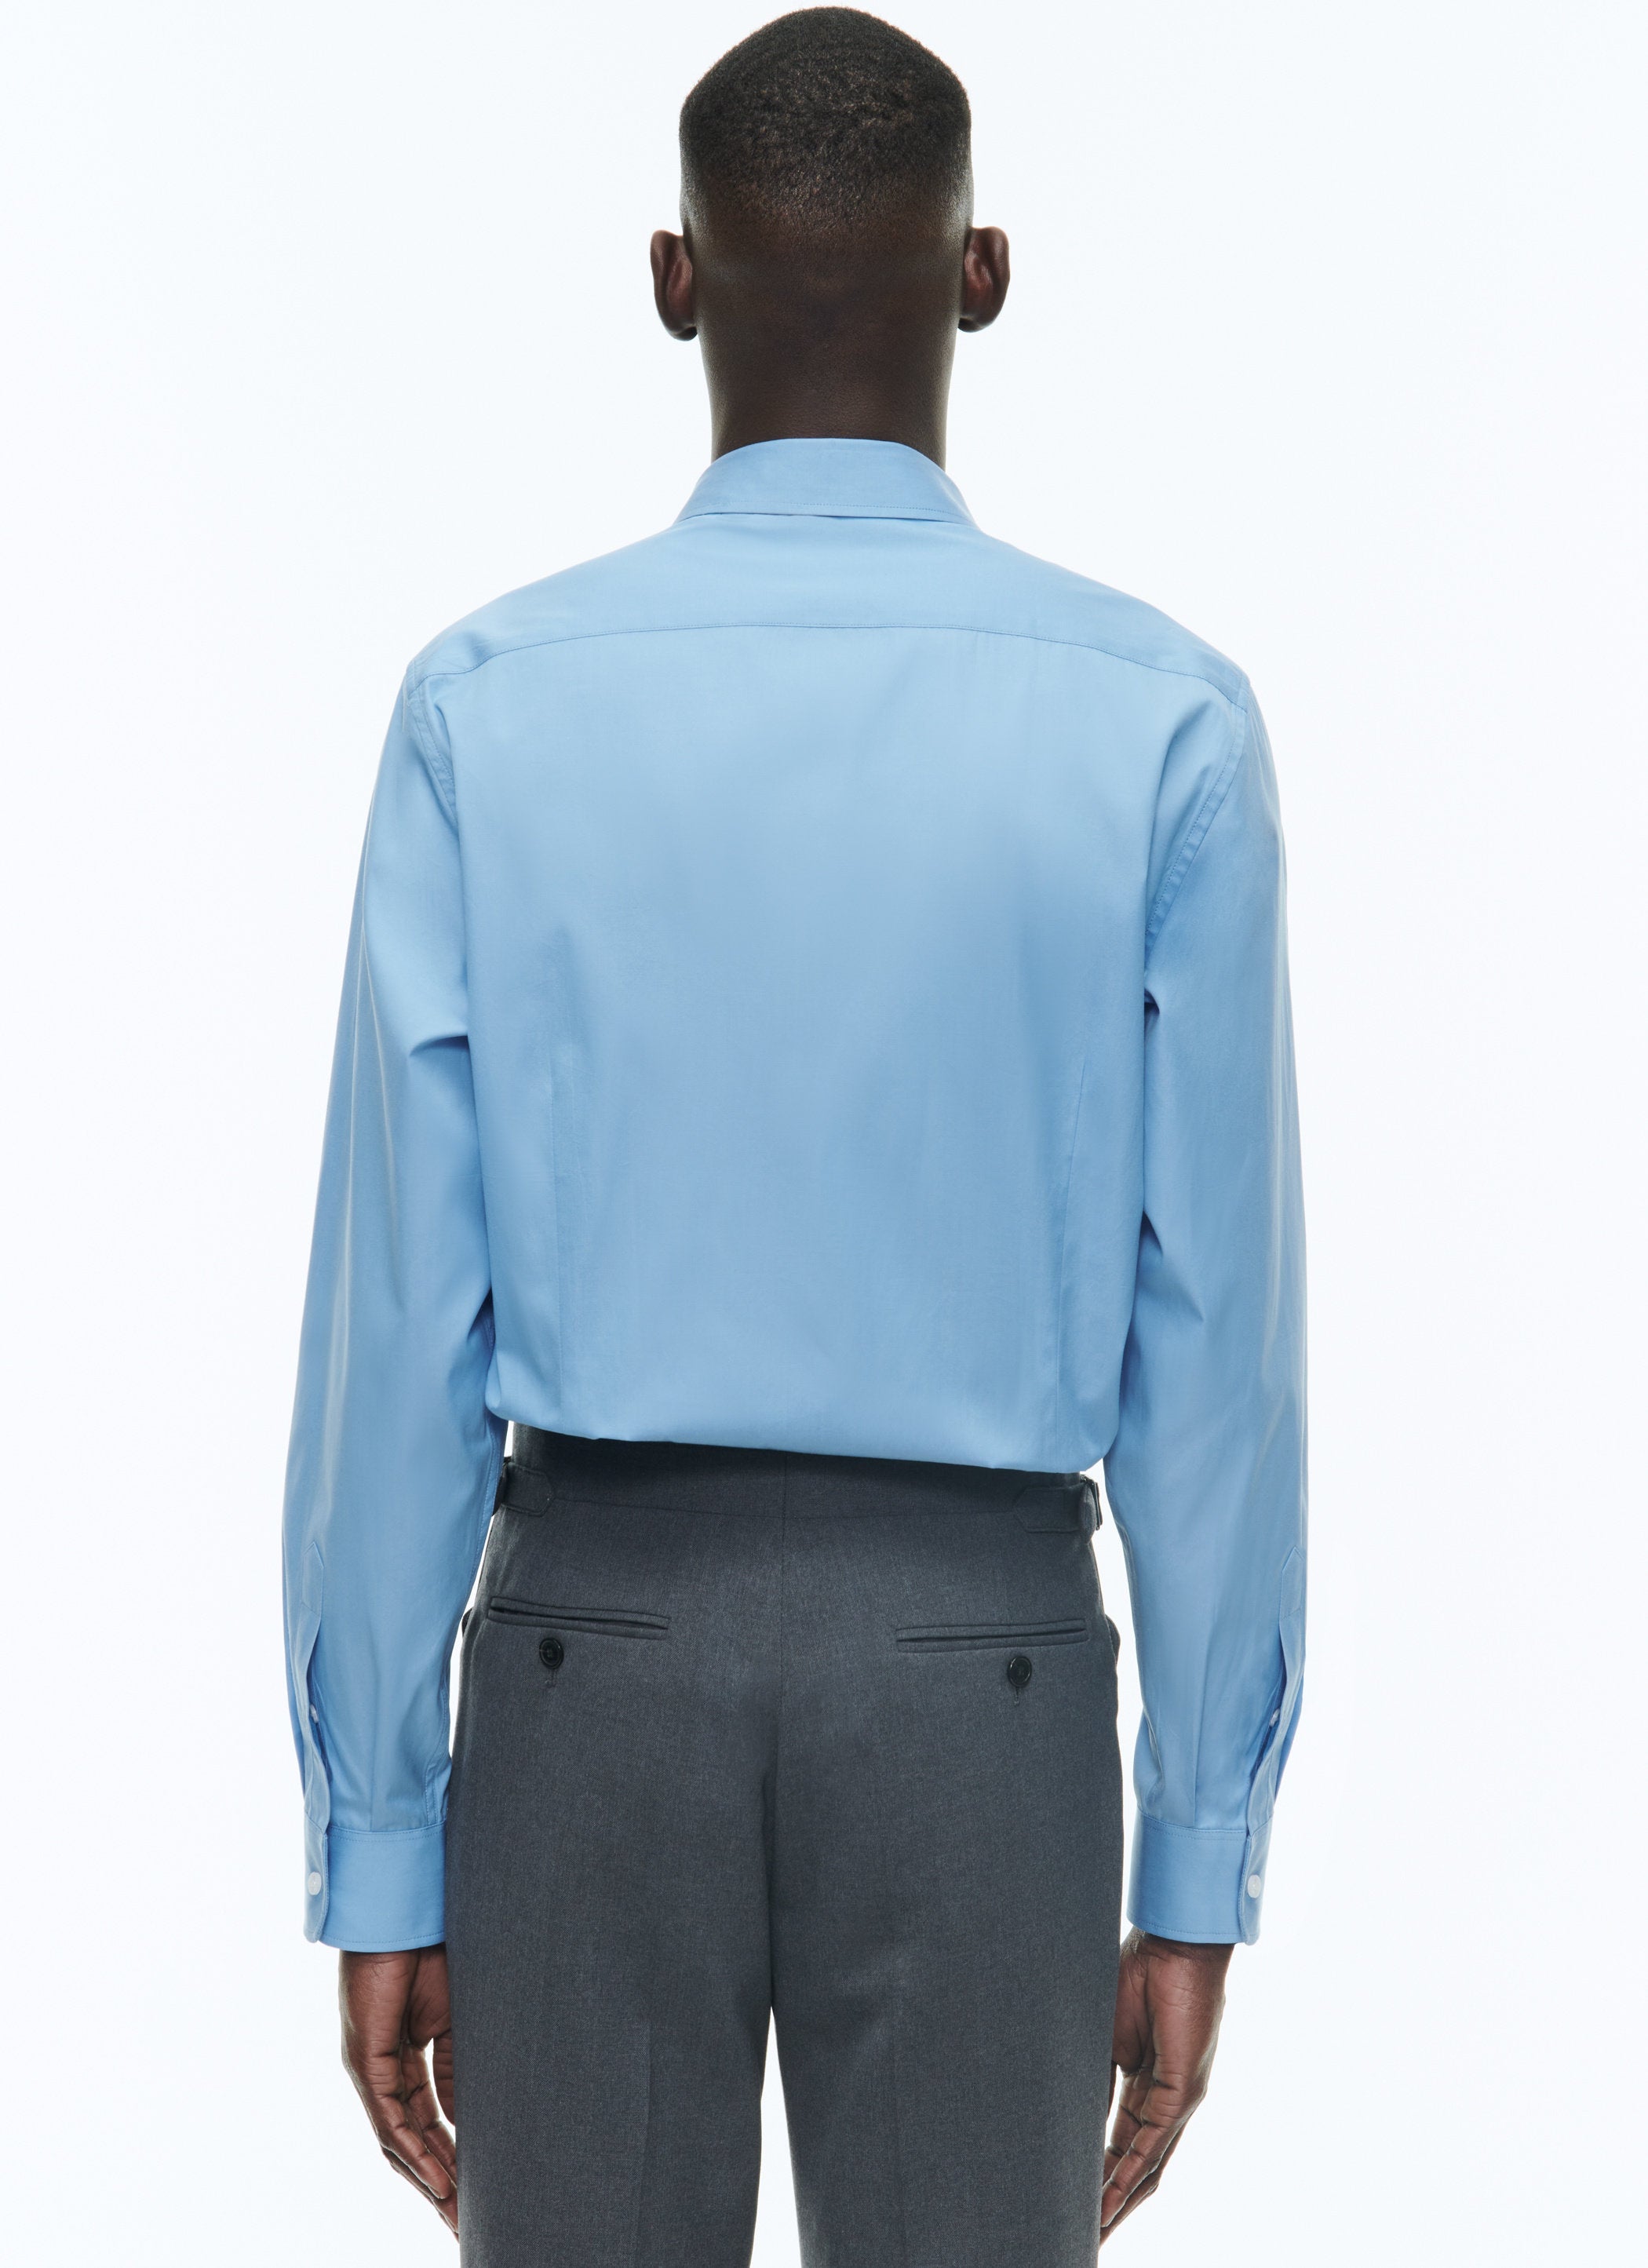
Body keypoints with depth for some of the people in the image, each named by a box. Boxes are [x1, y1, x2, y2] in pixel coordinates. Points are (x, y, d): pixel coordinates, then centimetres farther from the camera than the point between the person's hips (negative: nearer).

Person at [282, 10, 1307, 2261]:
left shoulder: (486, 709, -5)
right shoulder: (1160, 724, -6)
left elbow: (398, 1323, -6)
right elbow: (1214, 1339, -6)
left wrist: (375, 1857, 2)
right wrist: (1199, 1873, 2)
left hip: (595, 1662, 1)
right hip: (980, 1681, 0)